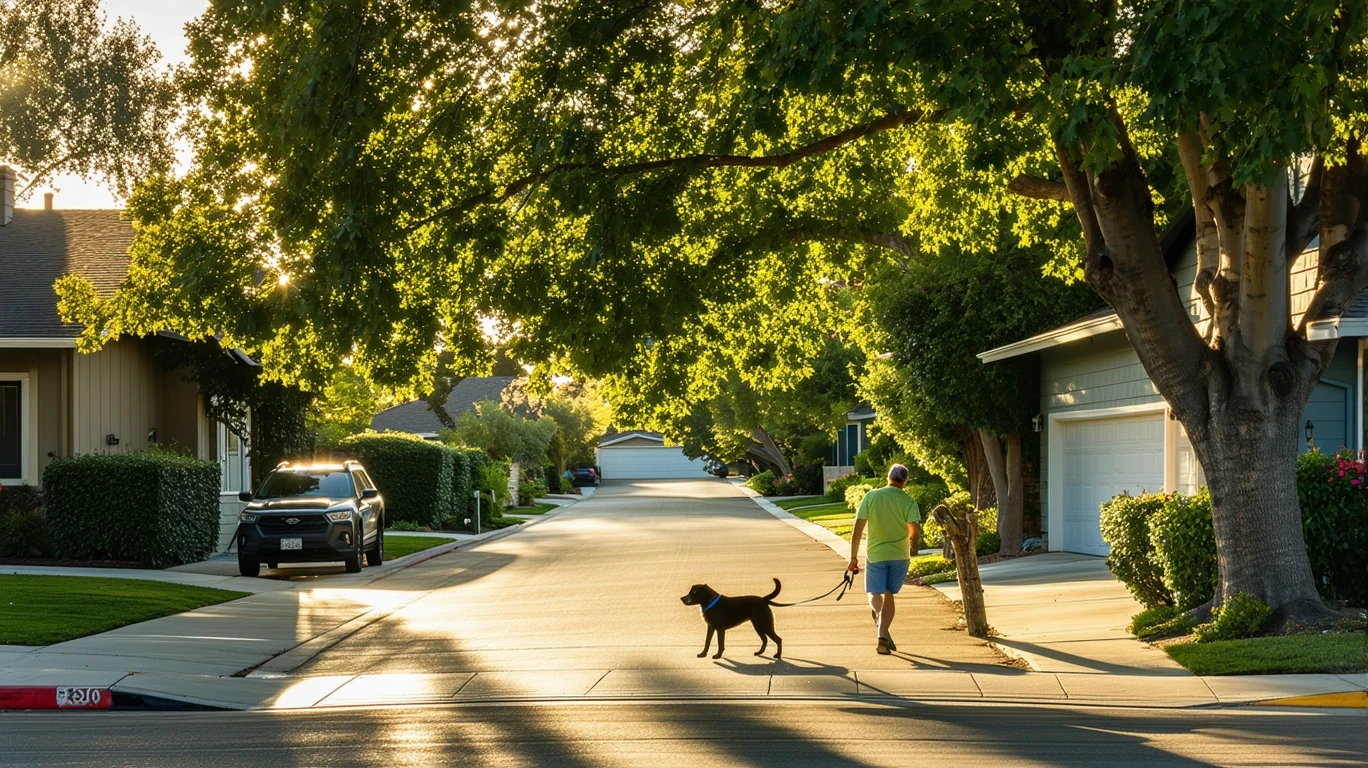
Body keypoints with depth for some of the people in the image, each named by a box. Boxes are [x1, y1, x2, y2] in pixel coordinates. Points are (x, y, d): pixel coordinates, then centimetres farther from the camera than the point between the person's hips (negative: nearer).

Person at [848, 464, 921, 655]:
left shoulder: (871, 496, -5)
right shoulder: (908, 501, -8)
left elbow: (857, 530, -7)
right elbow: (914, 532, -15)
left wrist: (853, 557, 1)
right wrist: (910, 546, 9)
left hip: (875, 554, 0)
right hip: (899, 555, 0)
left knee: (875, 594, 8)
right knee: (889, 594, 14)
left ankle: (878, 614, -26)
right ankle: (883, 636, 9)